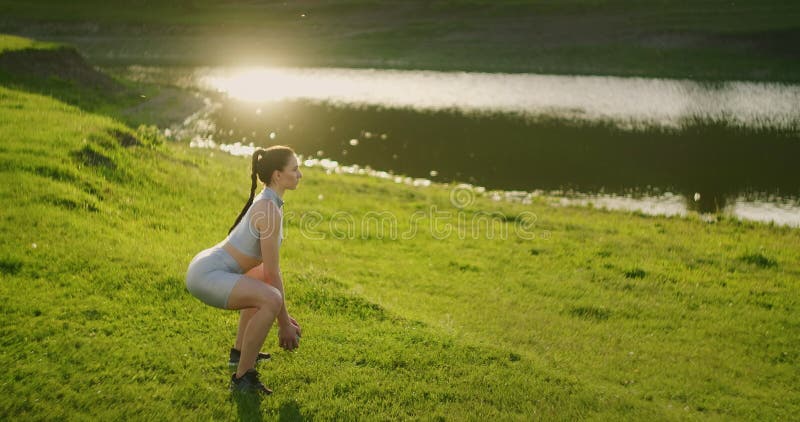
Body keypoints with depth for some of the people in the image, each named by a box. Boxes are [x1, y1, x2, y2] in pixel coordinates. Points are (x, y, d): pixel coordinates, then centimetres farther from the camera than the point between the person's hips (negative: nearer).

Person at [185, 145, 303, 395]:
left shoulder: (266, 202, 12)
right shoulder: (270, 210, -18)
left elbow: (270, 267, 18)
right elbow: (273, 273, -16)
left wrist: (284, 315, 19)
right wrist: (284, 324, -8)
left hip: (207, 266, 11)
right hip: (206, 275, -11)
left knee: (263, 280, 32)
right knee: (271, 299, -29)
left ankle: (240, 351, 35)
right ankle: (242, 378, -16)